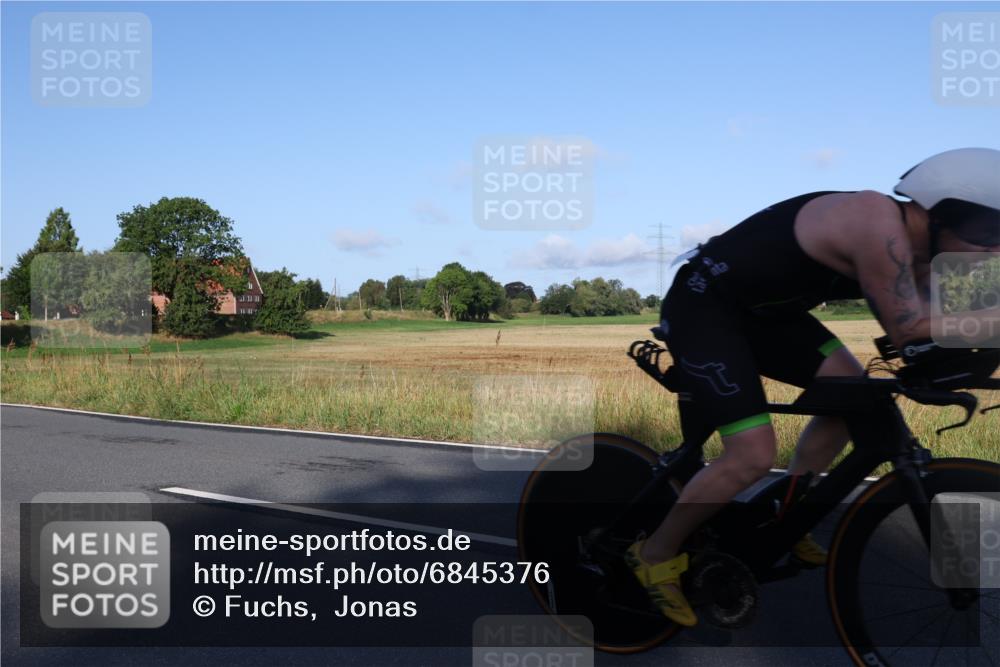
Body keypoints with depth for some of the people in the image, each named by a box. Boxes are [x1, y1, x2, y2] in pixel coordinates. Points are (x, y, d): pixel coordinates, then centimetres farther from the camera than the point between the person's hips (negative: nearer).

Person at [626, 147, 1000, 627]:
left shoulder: (914, 242, 2)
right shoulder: (881, 228, -27)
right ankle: (656, 553, 5)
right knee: (752, 457, -16)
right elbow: (914, 339, -25)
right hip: (701, 306, -9)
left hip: (757, 308, 9)